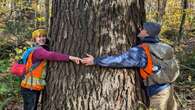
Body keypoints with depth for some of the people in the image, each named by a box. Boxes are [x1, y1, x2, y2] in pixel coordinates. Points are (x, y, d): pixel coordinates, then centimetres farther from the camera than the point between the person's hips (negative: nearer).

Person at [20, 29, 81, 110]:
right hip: (30, 88, -10)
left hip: (34, 88, 10)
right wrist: (69, 57, -40)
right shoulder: (38, 50, -17)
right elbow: (51, 55, -35)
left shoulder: (41, 50, 15)